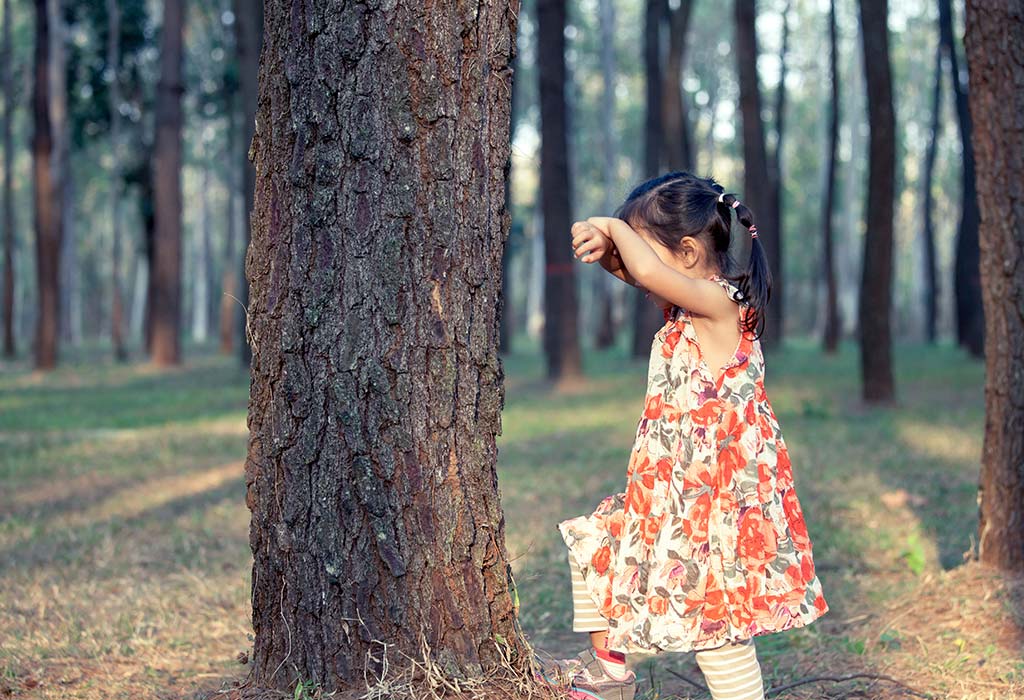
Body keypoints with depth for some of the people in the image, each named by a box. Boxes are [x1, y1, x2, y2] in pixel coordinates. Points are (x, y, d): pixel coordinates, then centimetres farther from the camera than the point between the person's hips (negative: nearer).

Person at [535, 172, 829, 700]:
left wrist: (616, 228, -18)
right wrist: (607, 249, -1)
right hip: (674, 491, 10)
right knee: (593, 543, 19)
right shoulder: (686, 306, 9)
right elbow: (636, 272, 23)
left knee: (717, 626, -4)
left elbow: (651, 271, -38)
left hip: (718, 496, -10)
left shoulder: (719, 302, -19)